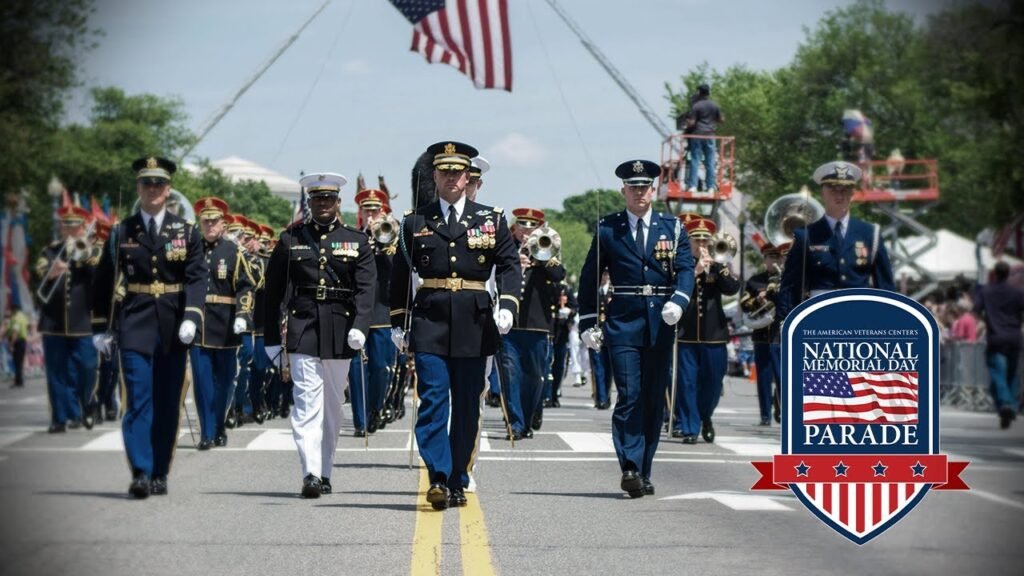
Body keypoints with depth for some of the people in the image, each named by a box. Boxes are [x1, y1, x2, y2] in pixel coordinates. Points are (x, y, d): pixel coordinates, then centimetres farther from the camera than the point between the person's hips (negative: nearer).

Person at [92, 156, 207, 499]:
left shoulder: (186, 233, 5)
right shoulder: (121, 233, 6)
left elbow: (196, 278, -3)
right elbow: (103, 283, 9)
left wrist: (191, 318, -17)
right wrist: (100, 328, 6)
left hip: (173, 329, 1)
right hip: (135, 328, -1)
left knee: (168, 404, 6)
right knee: (138, 400, -10)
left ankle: (160, 474, 15)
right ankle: (140, 473, -16)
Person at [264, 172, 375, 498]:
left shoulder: (357, 242, 8)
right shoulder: (290, 240, 7)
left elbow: (365, 288, -2)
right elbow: (273, 290, 8)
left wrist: (360, 326, -18)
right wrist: (272, 337, 4)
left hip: (340, 332, 2)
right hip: (301, 328, -2)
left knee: (332, 404, 10)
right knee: (307, 400, -13)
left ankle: (325, 473, 20)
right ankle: (310, 473, -20)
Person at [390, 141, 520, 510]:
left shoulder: (491, 220, 8)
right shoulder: (415, 222, 8)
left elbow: (509, 265, 3)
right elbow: (401, 275, 12)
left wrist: (507, 305, -13)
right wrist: (398, 323, 9)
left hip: (474, 323, 1)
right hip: (430, 319, -1)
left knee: (467, 406, 6)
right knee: (433, 400, -11)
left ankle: (458, 482, 14)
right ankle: (438, 478, -15)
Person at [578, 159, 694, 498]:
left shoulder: (672, 228, 10)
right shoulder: (607, 229, 6)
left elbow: (685, 269, 0)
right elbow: (589, 277, 9)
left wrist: (678, 301, -19)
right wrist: (588, 323, 3)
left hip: (660, 324, 2)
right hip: (622, 323, -2)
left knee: (655, 400, 5)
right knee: (629, 396, -13)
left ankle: (643, 473, 13)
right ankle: (630, 468, -18)